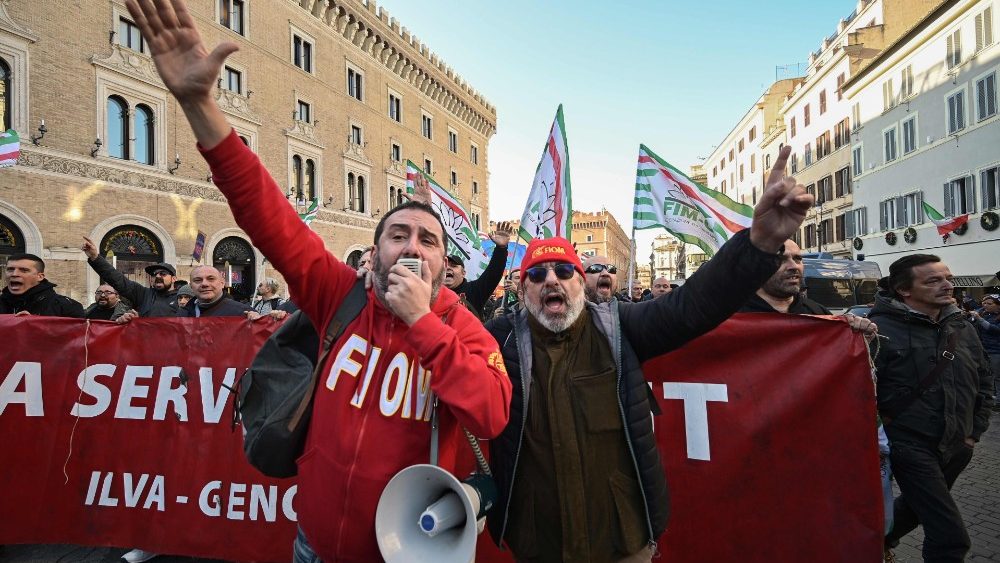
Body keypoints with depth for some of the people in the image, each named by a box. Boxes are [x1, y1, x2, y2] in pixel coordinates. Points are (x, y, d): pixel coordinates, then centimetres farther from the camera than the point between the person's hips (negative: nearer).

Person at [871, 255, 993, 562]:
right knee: (951, 537, -8)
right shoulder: (882, 329, -19)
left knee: (915, 507, 26)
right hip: (910, 445, -7)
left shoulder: (962, 327, 5)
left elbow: (984, 378, 18)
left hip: (956, 446, 8)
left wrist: (975, 429, 13)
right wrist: (885, 426, -16)